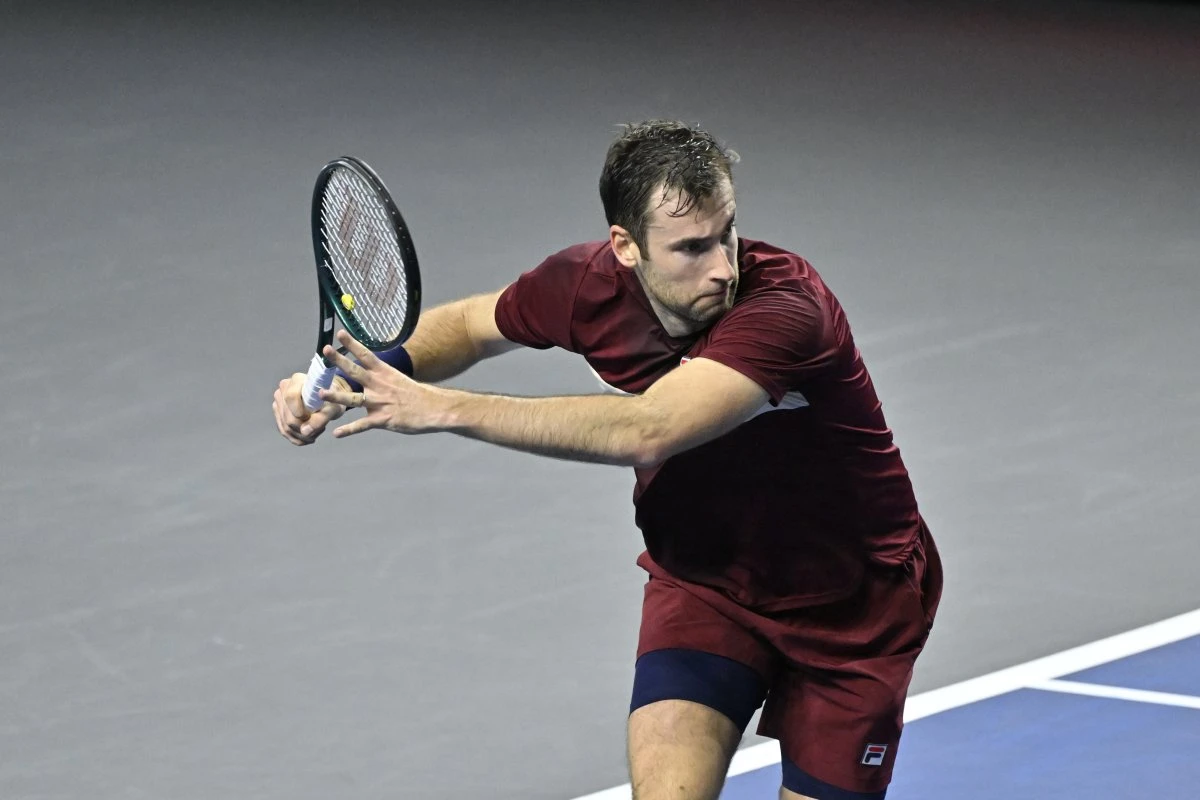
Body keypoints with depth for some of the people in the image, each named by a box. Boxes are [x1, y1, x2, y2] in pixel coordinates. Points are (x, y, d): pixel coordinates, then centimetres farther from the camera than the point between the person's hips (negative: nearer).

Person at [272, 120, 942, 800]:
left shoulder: (785, 306, -34)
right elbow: (471, 323, 6)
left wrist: (443, 409, -46)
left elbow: (647, 431, -47)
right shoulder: (589, 285, -16)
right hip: (703, 583, 3)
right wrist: (361, 376, -13)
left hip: (852, 604, -3)